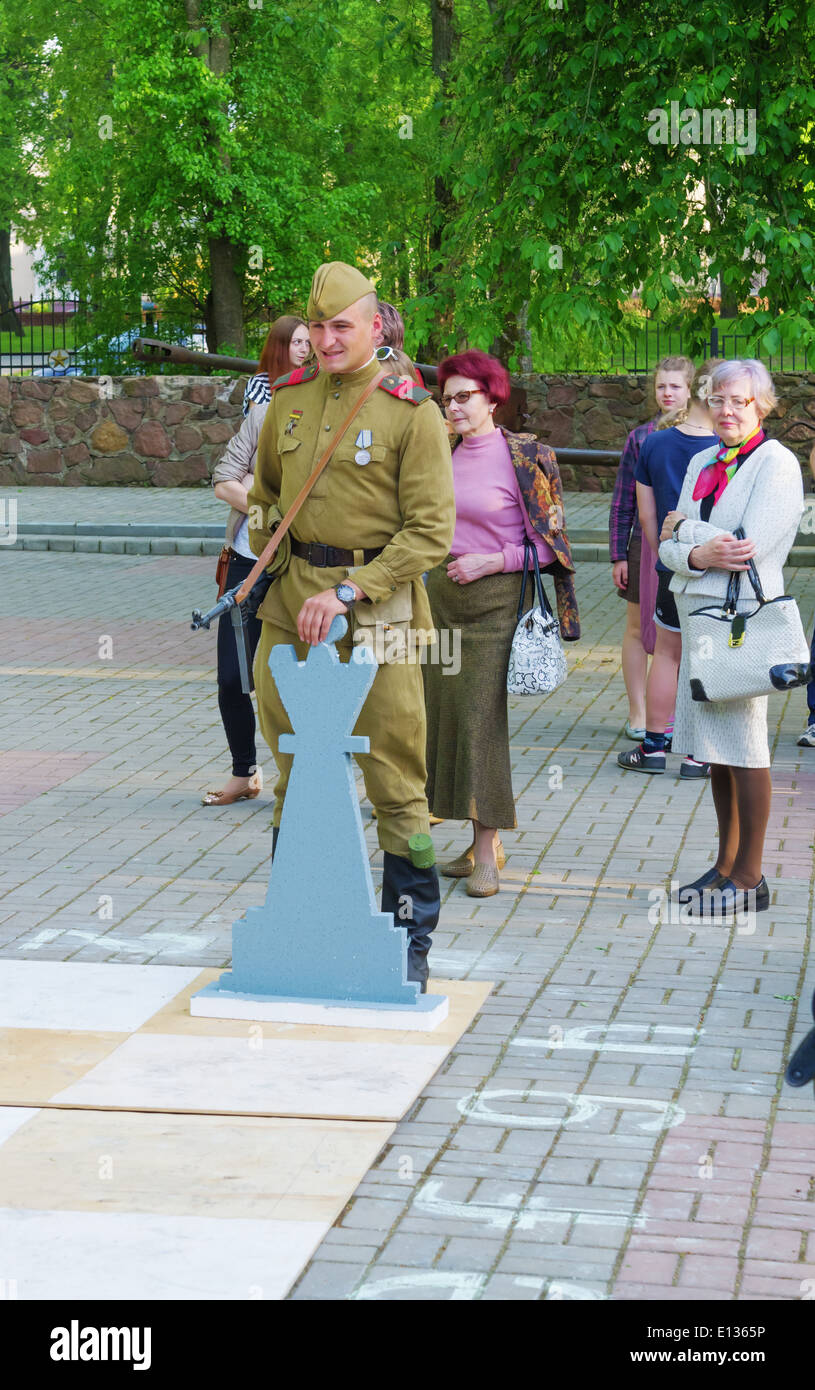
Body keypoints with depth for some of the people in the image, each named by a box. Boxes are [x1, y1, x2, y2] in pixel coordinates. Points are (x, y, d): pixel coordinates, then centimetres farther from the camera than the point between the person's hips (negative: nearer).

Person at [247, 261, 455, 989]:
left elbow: (431, 531, -12)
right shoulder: (289, 399, 9)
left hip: (376, 603, -5)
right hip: (292, 602, 5)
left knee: (394, 778, -1)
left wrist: (348, 592, -18)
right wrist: (265, 543, 6)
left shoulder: (411, 411, -7)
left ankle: (411, 939, 10)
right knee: (295, 769, 13)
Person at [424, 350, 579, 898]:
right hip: (442, 593, 7)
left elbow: (548, 541, -7)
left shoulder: (524, 456, -8)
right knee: (446, 715, 6)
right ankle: (484, 843, 16)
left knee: (481, 716, -9)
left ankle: (487, 851, -3)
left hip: (495, 598, -6)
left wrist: (488, 562, -13)